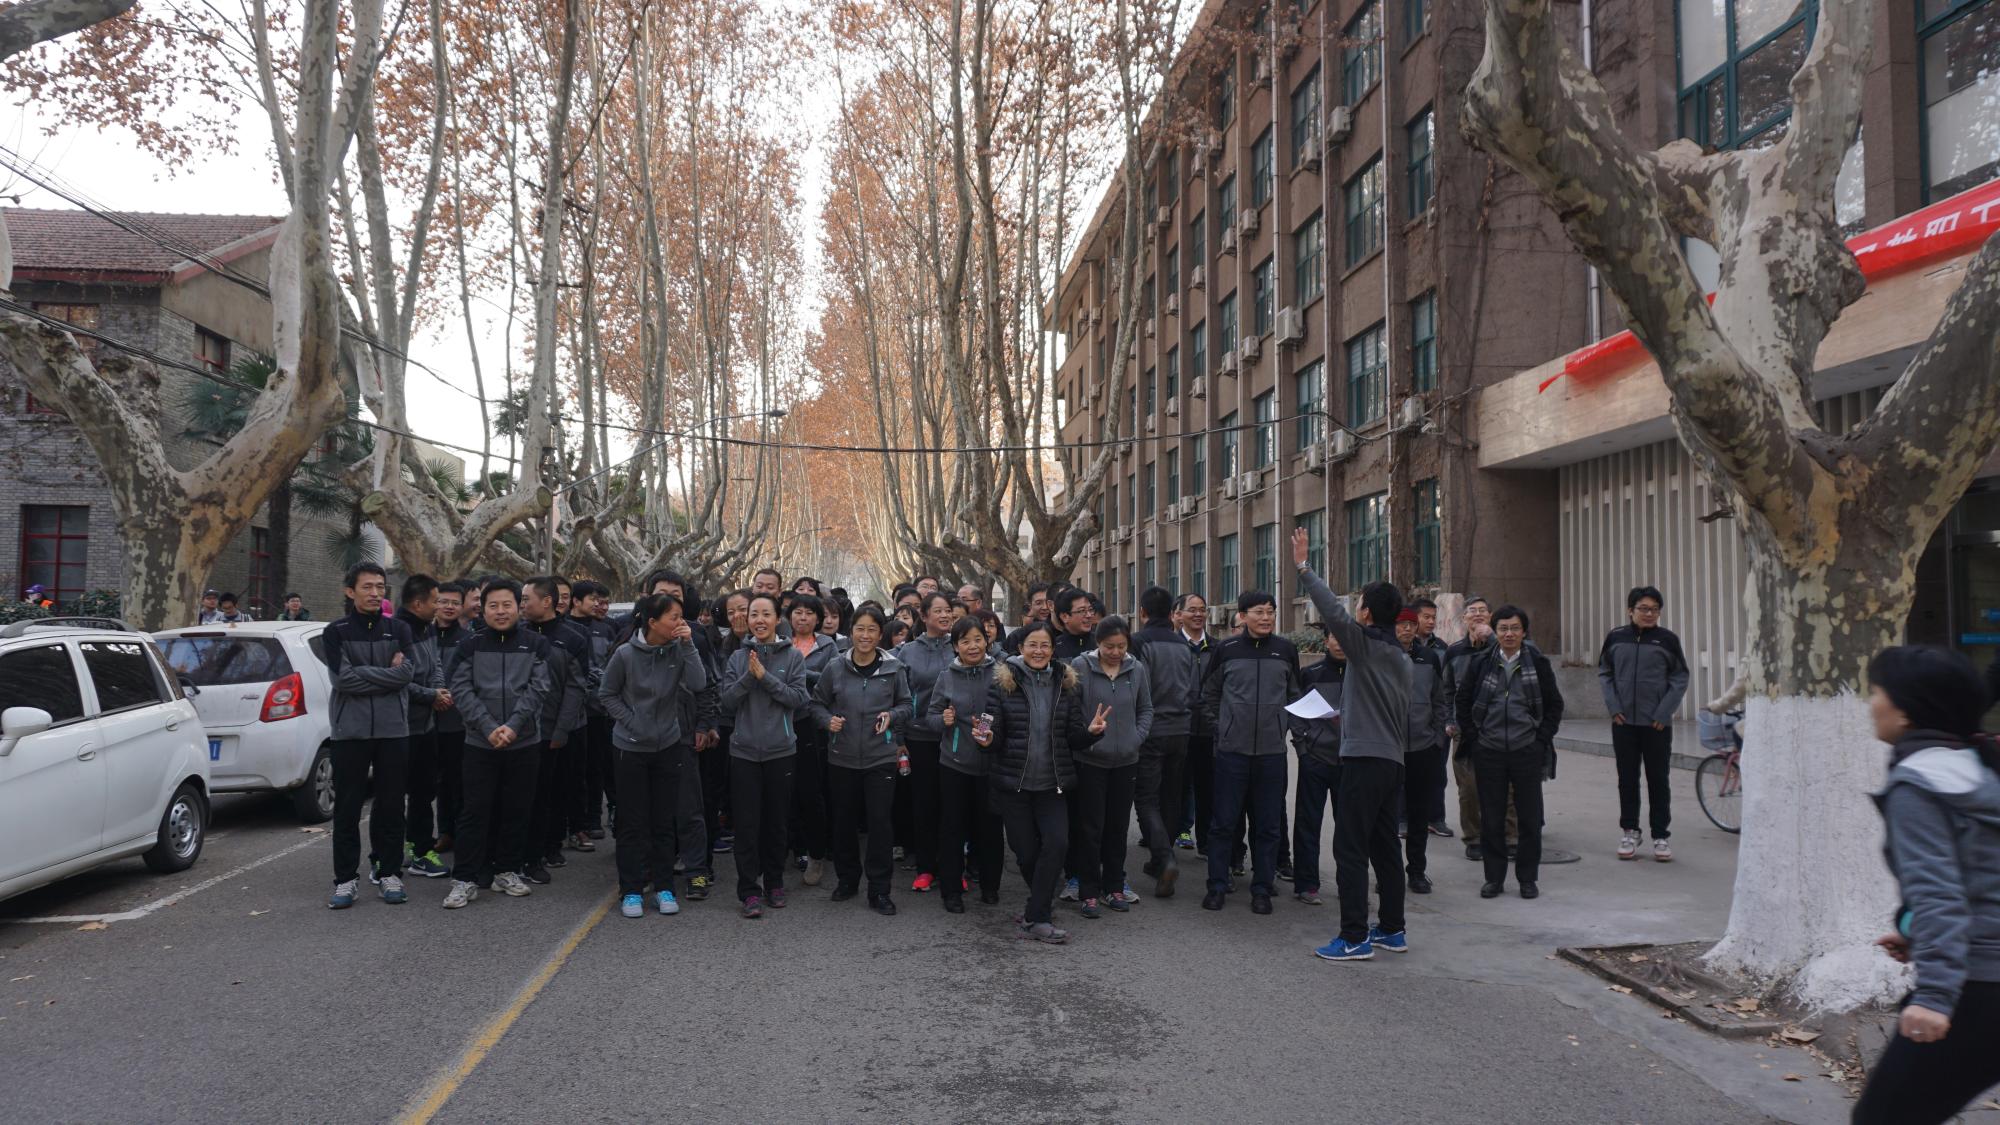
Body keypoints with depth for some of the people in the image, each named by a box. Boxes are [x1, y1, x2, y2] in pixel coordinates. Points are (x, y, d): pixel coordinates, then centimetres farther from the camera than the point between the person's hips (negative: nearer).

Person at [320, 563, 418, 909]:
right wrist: (386, 673, -9)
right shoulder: (335, 632, 2)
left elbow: (407, 672, -7)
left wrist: (363, 675, -9)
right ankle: (345, 879, 10)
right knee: (347, 807, 3)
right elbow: (343, 677, -12)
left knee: (391, 805, 7)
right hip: (349, 730, -1)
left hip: (393, 729, 1)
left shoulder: (398, 630, 8)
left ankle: (390, 873, 17)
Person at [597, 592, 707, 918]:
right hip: (630, 747, -2)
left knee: (664, 820, 9)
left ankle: (663, 888, 19)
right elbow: (606, 694, -1)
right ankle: (631, 891, 15)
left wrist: (688, 645, -22)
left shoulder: (678, 650, -7)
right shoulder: (626, 654, -13)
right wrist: (631, 722, -10)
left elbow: (697, 684, -19)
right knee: (634, 821, 5)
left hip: (669, 746, 2)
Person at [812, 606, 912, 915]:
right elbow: (817, 703, 9)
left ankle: (879, 890, 9)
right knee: (844, 820, 13)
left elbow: (906, 704, 8)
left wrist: (892, 716, -12)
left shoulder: (893, 668, -3)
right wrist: (827, 720, -10)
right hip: (843, 758, 2)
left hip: (881, 758, -1)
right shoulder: (835, 668, -1)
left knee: (880, 822, -2)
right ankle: (847, 878, 32)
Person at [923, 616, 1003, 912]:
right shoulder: (946, 677, 2)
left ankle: (990, 885, 25)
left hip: (990, 764, -1)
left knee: (989, 826, 8)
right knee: (952, 826, 5)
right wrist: (943, 720, -15)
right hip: (954, 764, 1)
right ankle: (951, 890, 16)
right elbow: (930, 718, 6)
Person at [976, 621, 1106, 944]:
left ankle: (1036, 917, -4)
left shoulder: (1066, 684, 4)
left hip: (1052, 783, 1)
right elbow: (996, 735, -4)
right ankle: (1043, 902, 34)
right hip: (1013, 782, -1)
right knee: (1026, 851, 4)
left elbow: (1073, 736, 6)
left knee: (1057, 842, -15)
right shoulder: (1003, 684, -4)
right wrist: (987, 739, -26)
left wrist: (1090, 730, -15)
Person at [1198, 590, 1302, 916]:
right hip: (1232, 750, -2)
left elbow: (1295, 694, 17)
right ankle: (1217, 886, 13)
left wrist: (1281, 727, 10)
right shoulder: (1226, 650, -1)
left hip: (1272, 751, 2)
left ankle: (1262, 888, 16)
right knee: (1224, 822, 2)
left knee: (1268, 825, 6)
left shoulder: (1285, 650, 4)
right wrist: (1219, 728, 2)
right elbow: (1208, 695, 9)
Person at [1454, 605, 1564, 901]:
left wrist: (1542, 739, 0)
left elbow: (1555, 704, 8)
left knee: (1529, 817, 4)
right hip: (1489, 752, 1)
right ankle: (1494, 877, 16)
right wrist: (1472, 737, 4)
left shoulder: (1538, 663, 0)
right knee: (1491, 818, 5)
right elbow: (1463, 701, 10)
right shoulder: (1481, 663, 2)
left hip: (1527, 751, -1)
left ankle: (1528, 877, 16)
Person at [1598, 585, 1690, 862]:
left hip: (1657, 724, -2)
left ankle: (1660, 836, 13)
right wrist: (1613, 707, -2)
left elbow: (1680, 678, 1)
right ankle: (1629, 832, 19)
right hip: (1624, 722, 2)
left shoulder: (1667, 640, -1)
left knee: (1659, 780, 4)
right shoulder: (1616, 638, 3)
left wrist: (1664, 712, -7)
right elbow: (1604, 674, 9)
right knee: (1627, 779, 9)